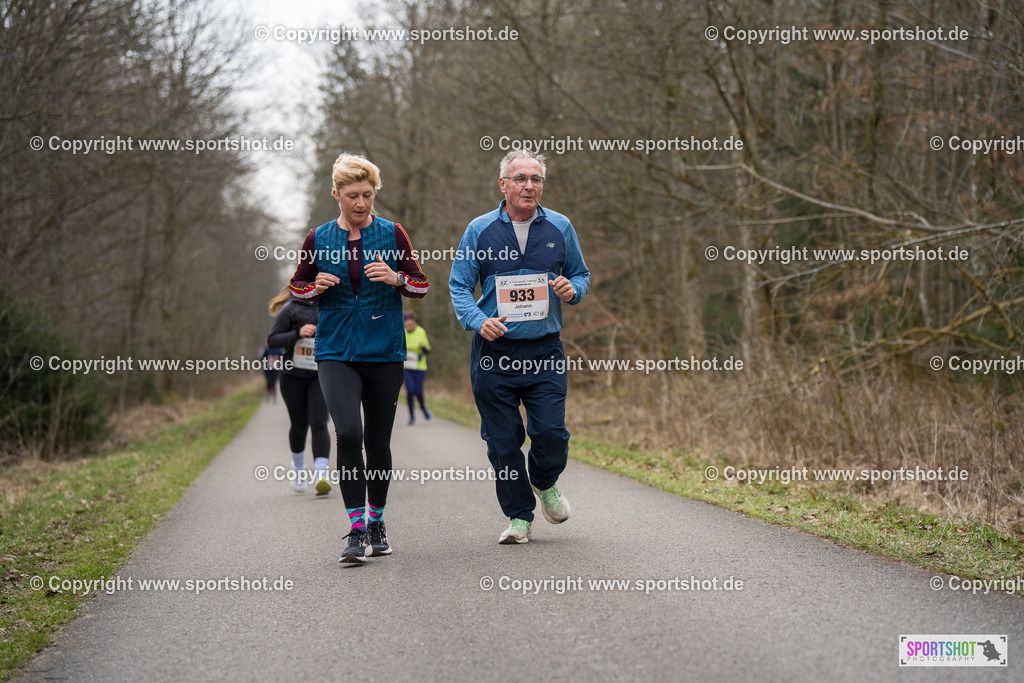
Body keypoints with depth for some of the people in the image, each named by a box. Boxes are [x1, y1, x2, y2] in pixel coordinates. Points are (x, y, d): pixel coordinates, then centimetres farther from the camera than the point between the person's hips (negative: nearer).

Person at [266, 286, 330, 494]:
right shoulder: (290, 309, -4)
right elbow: (272, 340, -9)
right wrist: (297, 333, -23)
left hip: (320, 376, 2)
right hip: (294, 376, -2)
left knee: (318, 424, -14)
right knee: (299, 426, 10)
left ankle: (321, 476, -24)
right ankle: (298, 469, 37)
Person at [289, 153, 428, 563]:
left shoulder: (392, 234, 3)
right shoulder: (319, 238, 5)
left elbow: (421, 286, 6)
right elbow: (297, 286, 15)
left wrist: (395, 278, -14)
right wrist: (317, 287, -7)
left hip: (385, 352, 1)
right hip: (336, 352, -1)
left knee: (378, 442, 7)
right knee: (349, 433, -18)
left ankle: (376, 524, 25)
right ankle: (356, 530, -12)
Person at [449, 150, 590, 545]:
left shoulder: (560, 228, 7)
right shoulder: (480, 230, 3)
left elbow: (581, 275, 18)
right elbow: (459, 285, 5)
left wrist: (573, 289, -7)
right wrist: (478, 320, -13)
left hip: (545, 351, 1)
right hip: (494, 352, 0)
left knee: (551, 434, -8)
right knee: (503, 442, 1)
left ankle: (544, 483, 26)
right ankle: (519, 517, 16)